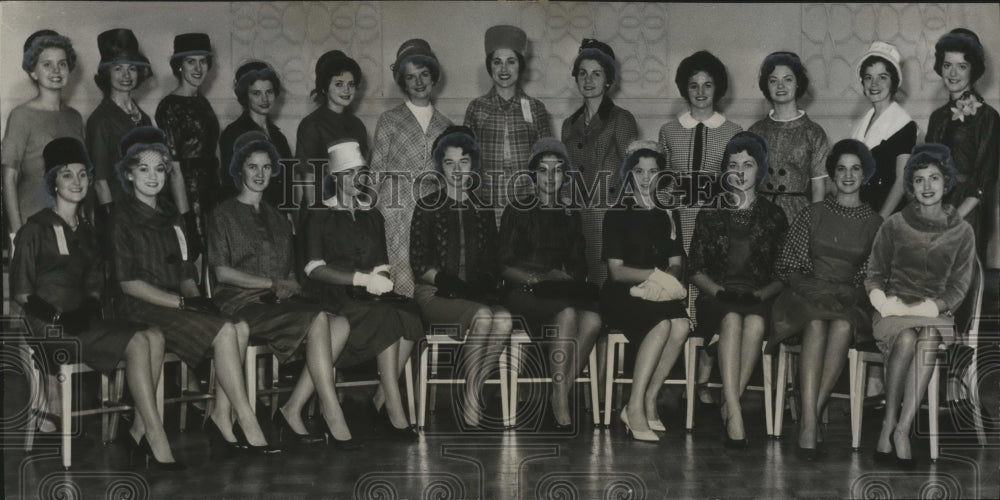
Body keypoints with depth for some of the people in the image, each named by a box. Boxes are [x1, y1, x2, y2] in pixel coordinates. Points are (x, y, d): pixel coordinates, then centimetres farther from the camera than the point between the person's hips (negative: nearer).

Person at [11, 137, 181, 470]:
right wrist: (57, 315, -17)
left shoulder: (86, 231, 19)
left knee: (154, 336, -20)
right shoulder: (36, 229, 0)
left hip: (83, 320, 6)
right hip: (53, 328, -6)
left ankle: (139, 429, -19)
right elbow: (20, 291, -3)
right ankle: (156, 439, -26)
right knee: (137, 343, -26)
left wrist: (86, 309, -6)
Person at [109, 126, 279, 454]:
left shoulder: (170, 215, 20)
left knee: (241, 326, -22)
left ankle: (222, 416, -21)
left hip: (175, 302, 6)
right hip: (140, 308, -6)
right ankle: (247, 425, -23)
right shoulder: (122, 217, -1)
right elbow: (128, 283, -9)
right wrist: (183, 302, -15)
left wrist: (198, 300, -3)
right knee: (224, 331, -27)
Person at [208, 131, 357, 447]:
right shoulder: (224, 216, 8)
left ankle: (293, 409, -24)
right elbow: (222, 271, -3)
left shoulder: (278, 219, 26)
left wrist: (290, 286, -3)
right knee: (318, 320, -31)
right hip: (243, 302, -6)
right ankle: (333, 416, -30)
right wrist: (273, 283, -10)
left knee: (340, 324, -24)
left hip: (280, 302, 6)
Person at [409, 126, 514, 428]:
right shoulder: (427, 208, 7)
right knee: (483, 316, -34)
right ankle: (472, 405, -25)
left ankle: (472, 398, -24)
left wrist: (484, 283, -7)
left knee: (503, 319, -32)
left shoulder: (483, 211, 19)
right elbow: (420, 264, -1)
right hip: (435, 295, -3)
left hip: (477, 295, 3)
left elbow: (492, 262, 16)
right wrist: (454, 284, -14)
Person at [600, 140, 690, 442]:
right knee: (662, 324, -33)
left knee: (681, 325, -30)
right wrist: (654, 275, -17)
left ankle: (648, 402, -21)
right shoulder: (618, 214, 5)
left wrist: (663, 281, -12)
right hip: (622, 296, -4)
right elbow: (616, 271, -2)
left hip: (658, 295, 4)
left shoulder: (669, 216, 18)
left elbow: (676, 264, 11)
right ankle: (636, 408, -30)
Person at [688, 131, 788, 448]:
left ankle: (729, 406, -30)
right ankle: (734, 413, -43)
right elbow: (695, 270, 10)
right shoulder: (710, 215, 14)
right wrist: (720, 291, -8)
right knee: (732, 320, -35)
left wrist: (760, 294, -9)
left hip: (760, 299, 0)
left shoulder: (773, 216, 14)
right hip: (717, 298, 0)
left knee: (755, 323, -35)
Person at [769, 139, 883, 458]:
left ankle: (810, 416, -34)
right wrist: (812, 287, -6)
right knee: (816, 325, -36)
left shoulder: (874, 223, 13)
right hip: (807, 294, -1)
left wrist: (849, 291, -8)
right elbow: (788, 267, 9)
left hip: (850, 300, 1)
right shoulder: (813, 214, 12)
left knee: (843, 327, -36)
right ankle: (810, 421, -44)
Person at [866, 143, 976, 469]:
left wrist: (929, 307, -12)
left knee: (928, 340, -35)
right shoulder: (894, 225, 5)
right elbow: (874, 275, 9)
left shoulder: (962, 232, 6)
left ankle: (901, 429, -32)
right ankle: (890, 423, -24)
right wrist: (883, 301, -11)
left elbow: (959, 287, 5)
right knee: (907, 339, -35)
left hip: (935, 311, 0)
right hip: (894, 310, 0)